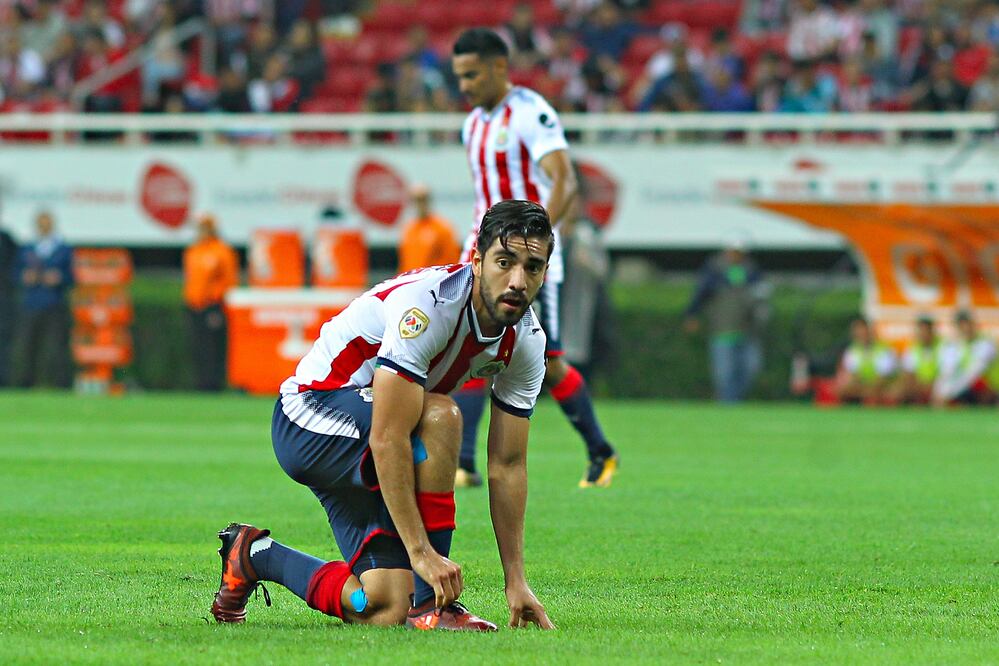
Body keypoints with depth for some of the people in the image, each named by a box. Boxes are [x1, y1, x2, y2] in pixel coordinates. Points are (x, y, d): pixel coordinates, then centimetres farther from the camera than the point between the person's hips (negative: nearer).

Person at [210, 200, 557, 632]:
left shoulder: (527, 340, -6)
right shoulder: (426, 304, -30)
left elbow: (507, 465, 0)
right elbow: (387, 438, -33)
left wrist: (515, 580, -5)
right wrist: (421, 551, -36)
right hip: (310, 421, -7)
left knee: (383, 609, -10)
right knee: (439, 415, -35)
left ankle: (254, 555, 19)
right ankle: (431, 604, -25)